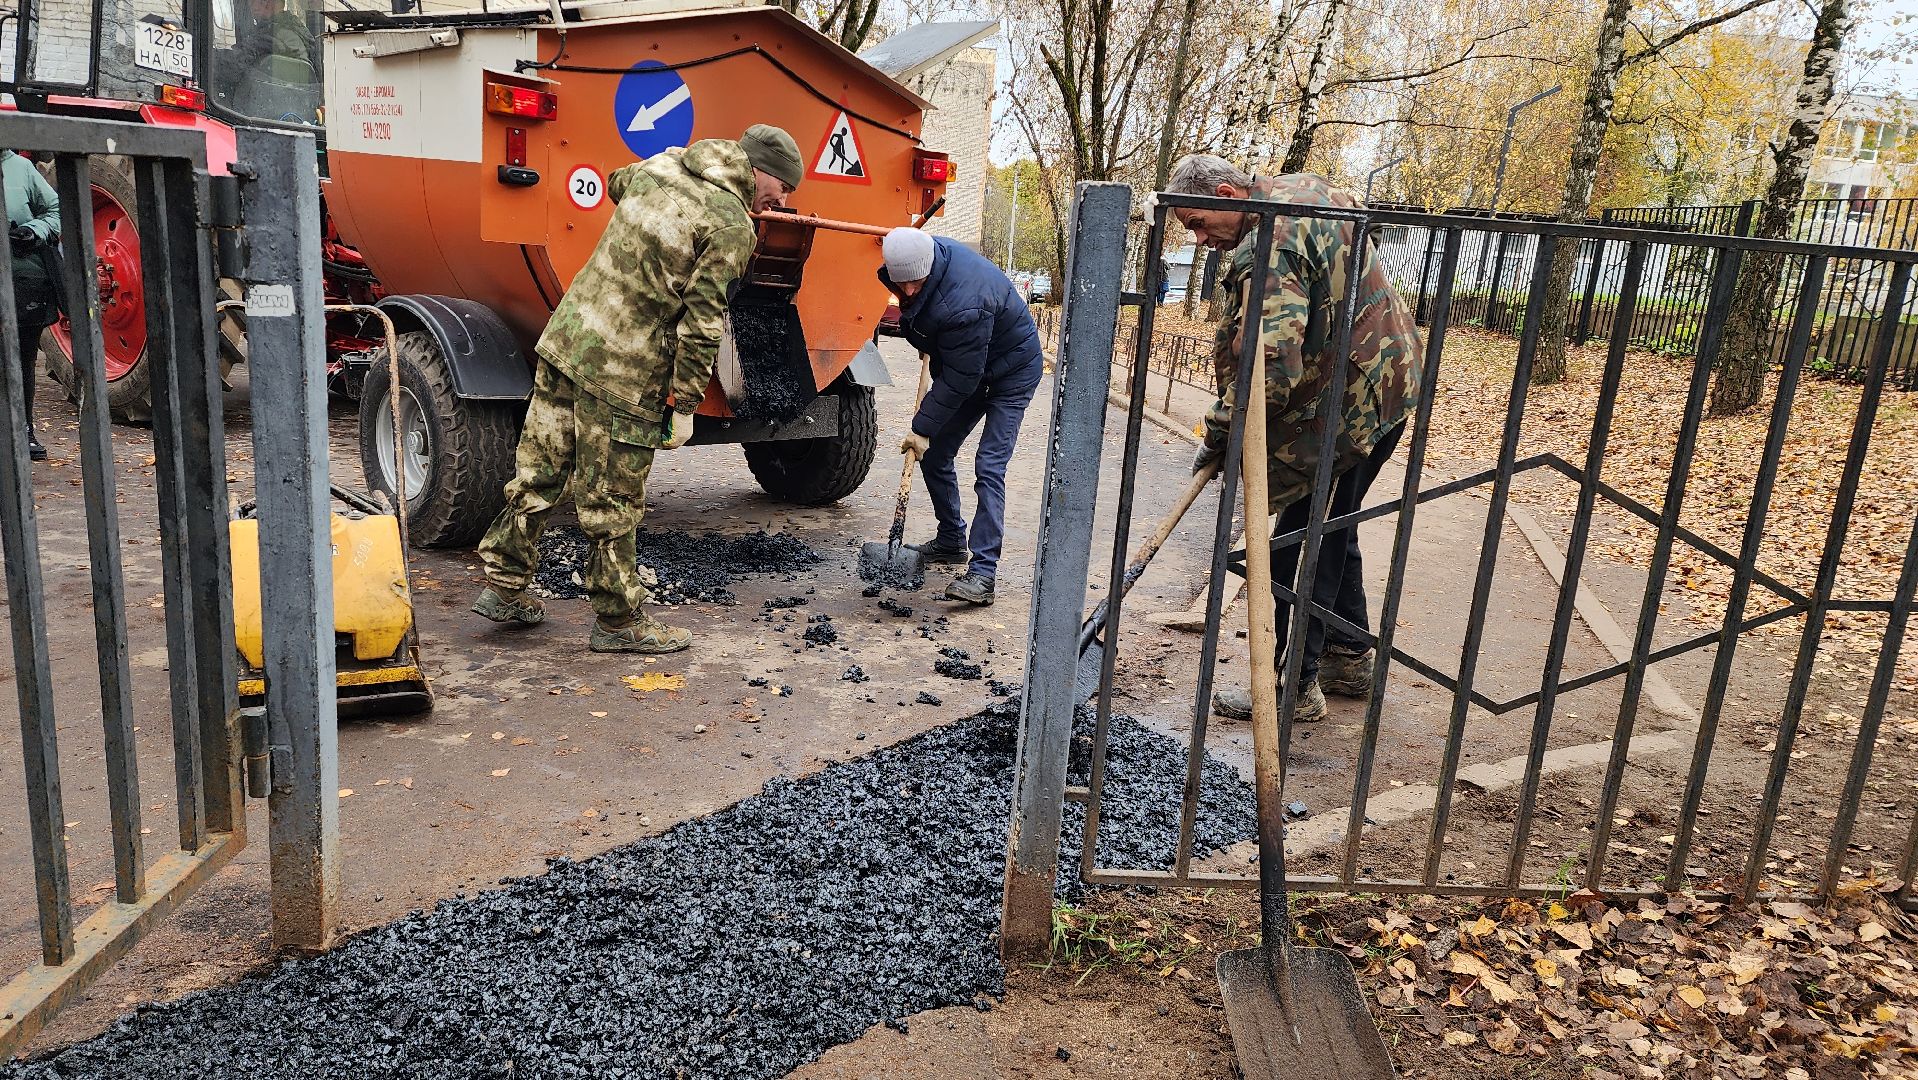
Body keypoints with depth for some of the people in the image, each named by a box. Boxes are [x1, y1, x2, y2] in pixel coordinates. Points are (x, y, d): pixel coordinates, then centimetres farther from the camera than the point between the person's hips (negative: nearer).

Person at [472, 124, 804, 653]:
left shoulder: (659, 166, 10)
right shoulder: (731, 228, -13)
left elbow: (616, 183, 34)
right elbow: (701, 323, -16)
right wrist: (684, 405, -10)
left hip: (565, 337, 8)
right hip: (622, 375, -8)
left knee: (539, 470, 16)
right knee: (612, 503, 4)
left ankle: (504, 585, 28)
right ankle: (618, 621, 17)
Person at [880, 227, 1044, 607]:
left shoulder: (963, 304, -40)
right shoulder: (917, 256, -14)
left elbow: (959, 379, -31)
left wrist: (923, 427, -23)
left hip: (1012, 372, -9)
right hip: (965, 364, 9)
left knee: (989, 467, -18)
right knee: (933, 455, 9)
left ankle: (982, 573, -20)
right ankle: (952, 540, 27)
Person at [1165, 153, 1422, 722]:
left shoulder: (1268, 251, -24)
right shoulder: (1305, 186, 6)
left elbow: (1267, 370, -32)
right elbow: (1354, 209, 30)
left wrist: (1218, 435, -17)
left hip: (1350, 403, -11)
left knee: (1302, 543, -3)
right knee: (1333, 529, 20)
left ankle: (1293, 686, 5)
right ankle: (1349, 658, 31)